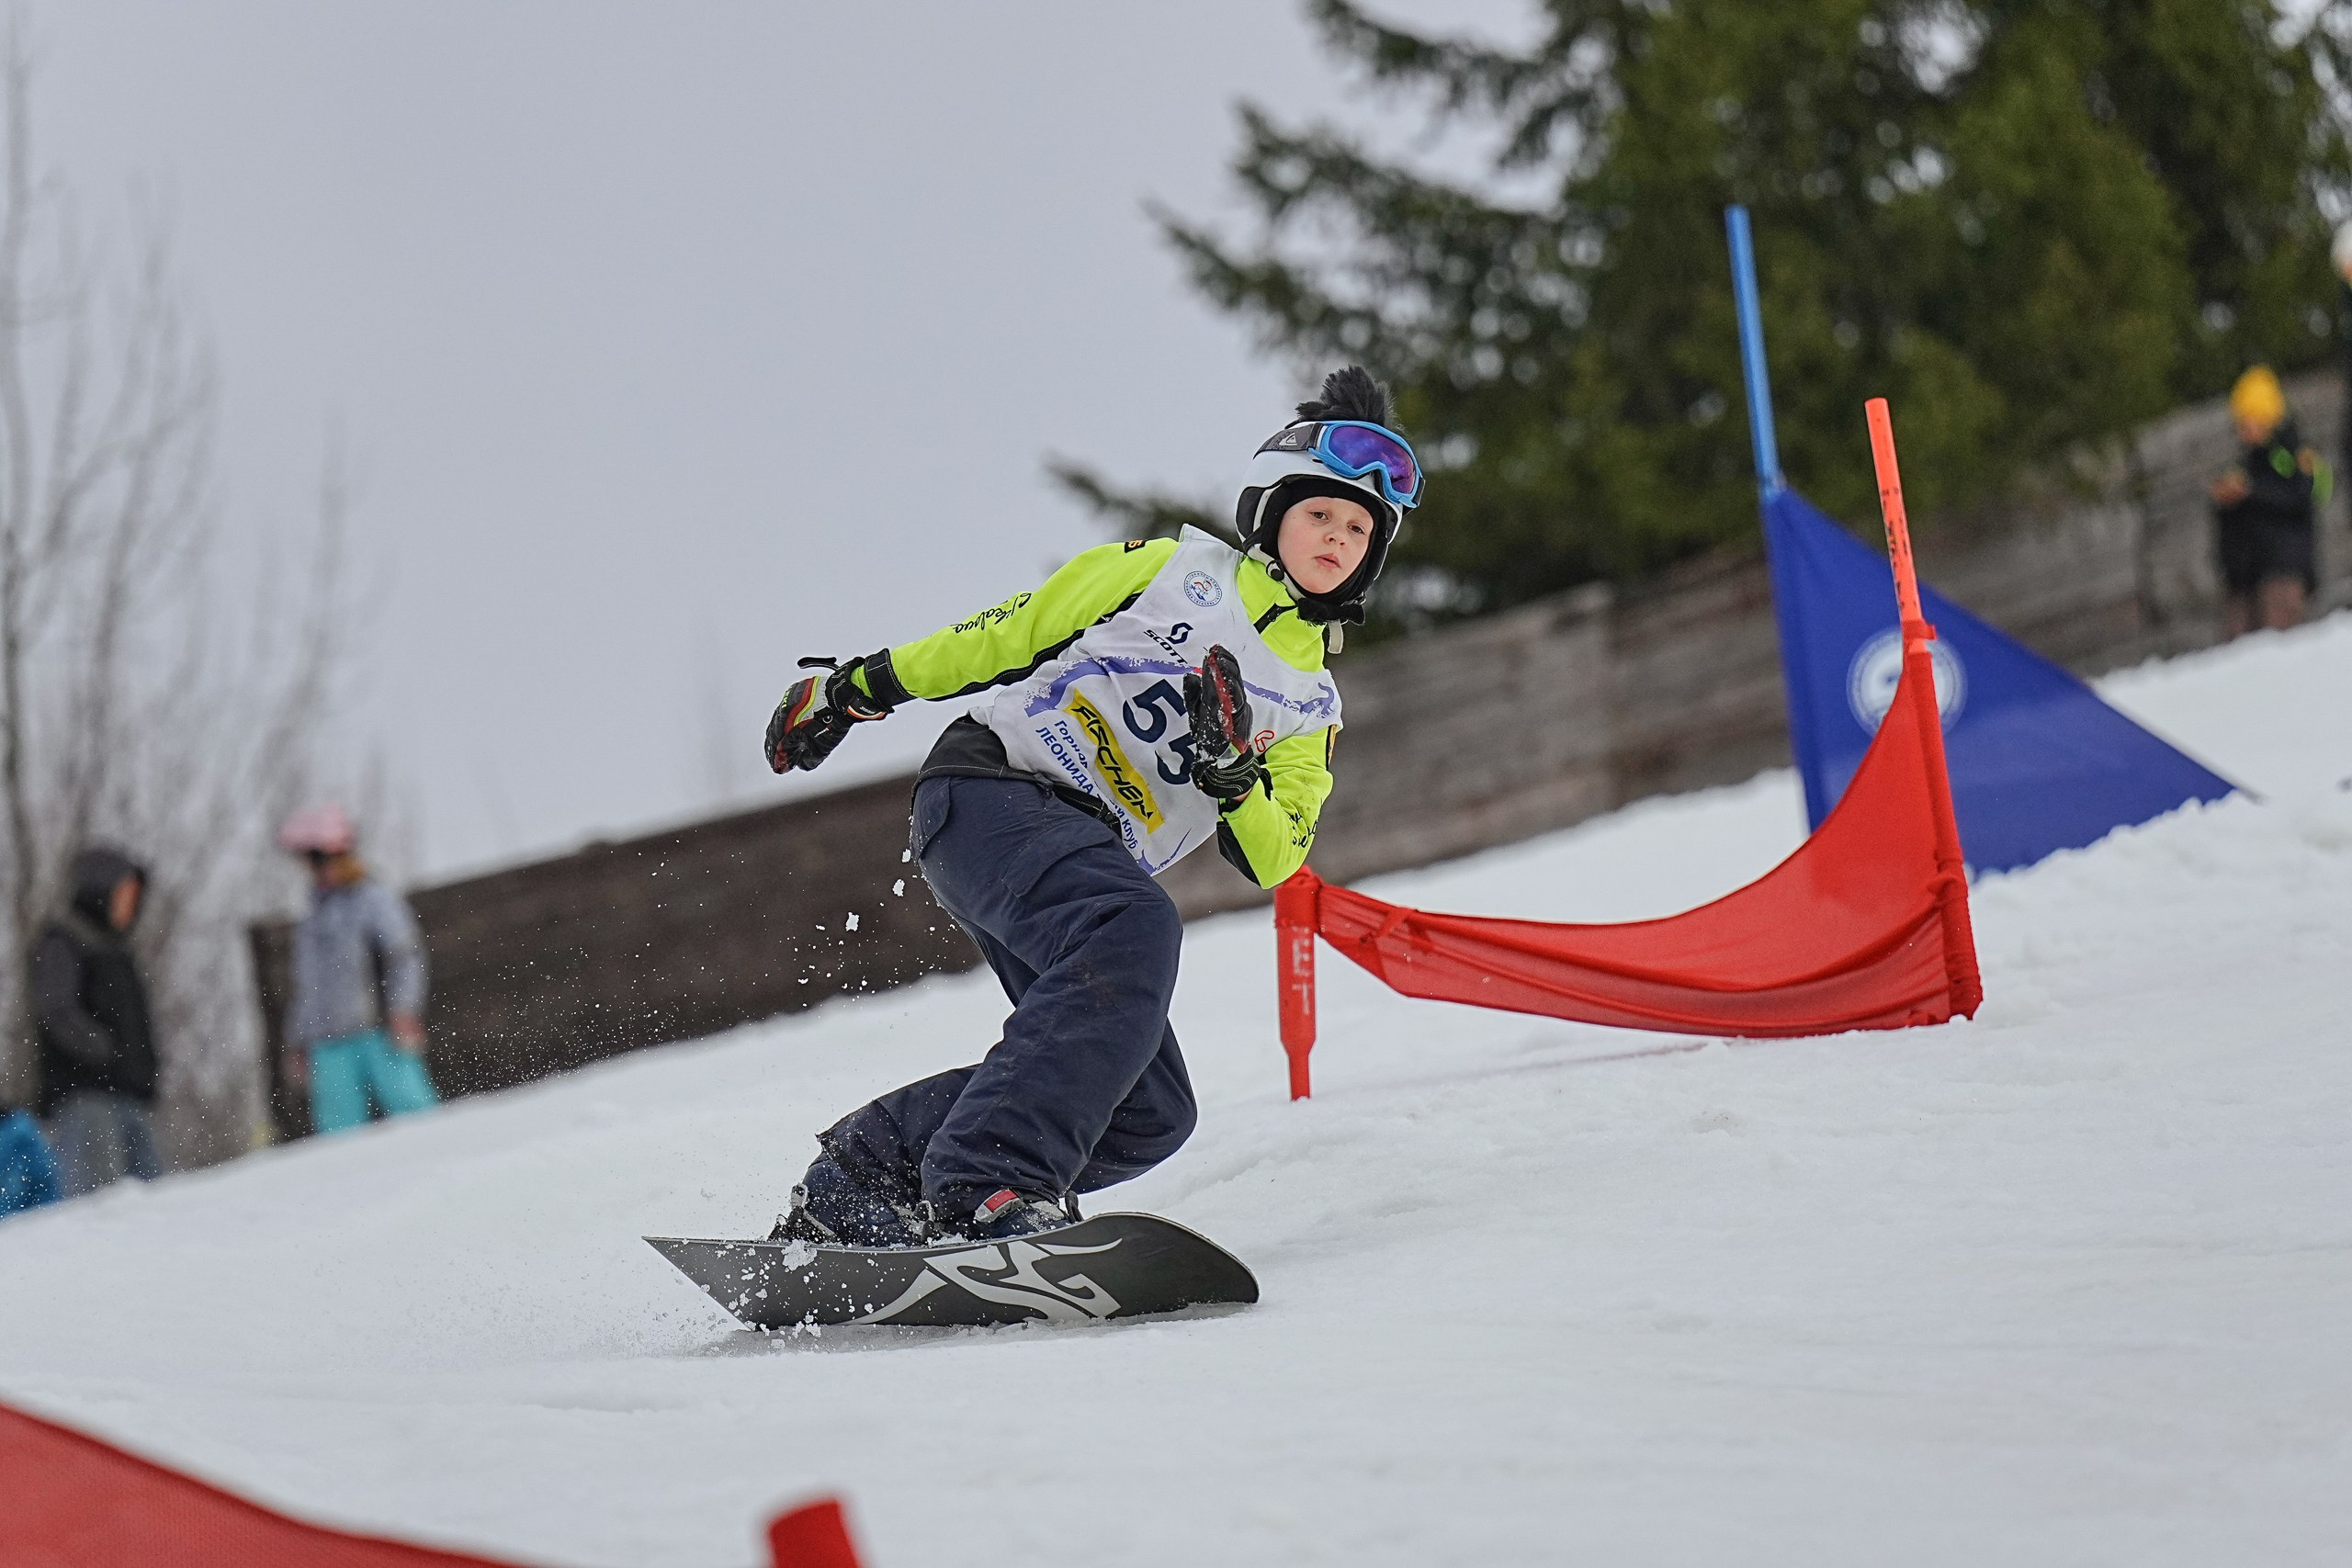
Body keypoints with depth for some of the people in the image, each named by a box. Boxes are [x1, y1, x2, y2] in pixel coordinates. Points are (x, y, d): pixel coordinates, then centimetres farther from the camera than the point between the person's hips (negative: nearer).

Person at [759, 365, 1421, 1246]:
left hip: (1087, 862, 6)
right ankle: (988, 1189, -49)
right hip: (993, 786, -6)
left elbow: (1268, 859, 11)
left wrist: (1231, 773, -10)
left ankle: (859, 1181, -9)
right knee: (1135, 932, -36)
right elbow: (1002, 639, 11)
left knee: (1149, 1112, -13)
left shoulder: (1311, 707, 21)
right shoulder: (1169, 572, 9)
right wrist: (858, 687, 7)